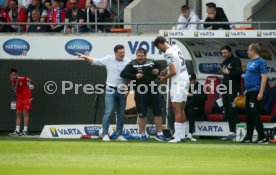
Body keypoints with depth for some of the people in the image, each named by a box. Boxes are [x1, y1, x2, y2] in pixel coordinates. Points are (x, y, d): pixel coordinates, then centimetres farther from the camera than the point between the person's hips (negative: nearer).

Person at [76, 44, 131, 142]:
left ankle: (119, 135, 15)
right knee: (108, 112, -10)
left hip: (122, 90, 2)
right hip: (110, 90, -2)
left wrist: (128, 89, -4)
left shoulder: (128, 61, -1)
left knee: (121, 114, 6)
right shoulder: (108, 59, -2)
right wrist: (85, 57, -10)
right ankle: (105, 135, -8)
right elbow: (94, 61, 5)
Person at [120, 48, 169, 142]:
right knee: (142, 115, 2)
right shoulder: (132, 64, -4)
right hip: (140, 93, -3)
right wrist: (135, 76, -20)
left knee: (158, 113, 4)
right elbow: (123, 74, -13)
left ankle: (159, 134, 13)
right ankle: (143, 135, 13)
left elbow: (161, 68, 18)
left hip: (153, 91, 3)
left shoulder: (152, 62, 5)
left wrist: (158, 71, -5)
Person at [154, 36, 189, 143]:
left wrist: (164, 78, -2)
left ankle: (177, 137, -10)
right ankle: (182, 135, 20)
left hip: (178, 82, -9)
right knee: (181, 109, 15)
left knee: (177, 110, -8)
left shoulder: (168, 53, -16)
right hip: (185, 80, 9)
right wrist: (166, 70, 23)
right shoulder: (175, 48, 10)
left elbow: (173, 72, -18)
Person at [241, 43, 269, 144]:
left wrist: (261, 93, -21)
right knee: (248, 115, 11)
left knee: (254, 114, -12)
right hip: (249, 92, 10)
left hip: (256, 92, -10)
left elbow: (264, 78, -17)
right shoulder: (250, 62, 16)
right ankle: (248, 137, 17)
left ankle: (262, 138, -10)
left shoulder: (260, 62, -12)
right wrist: (246, 90, 21)